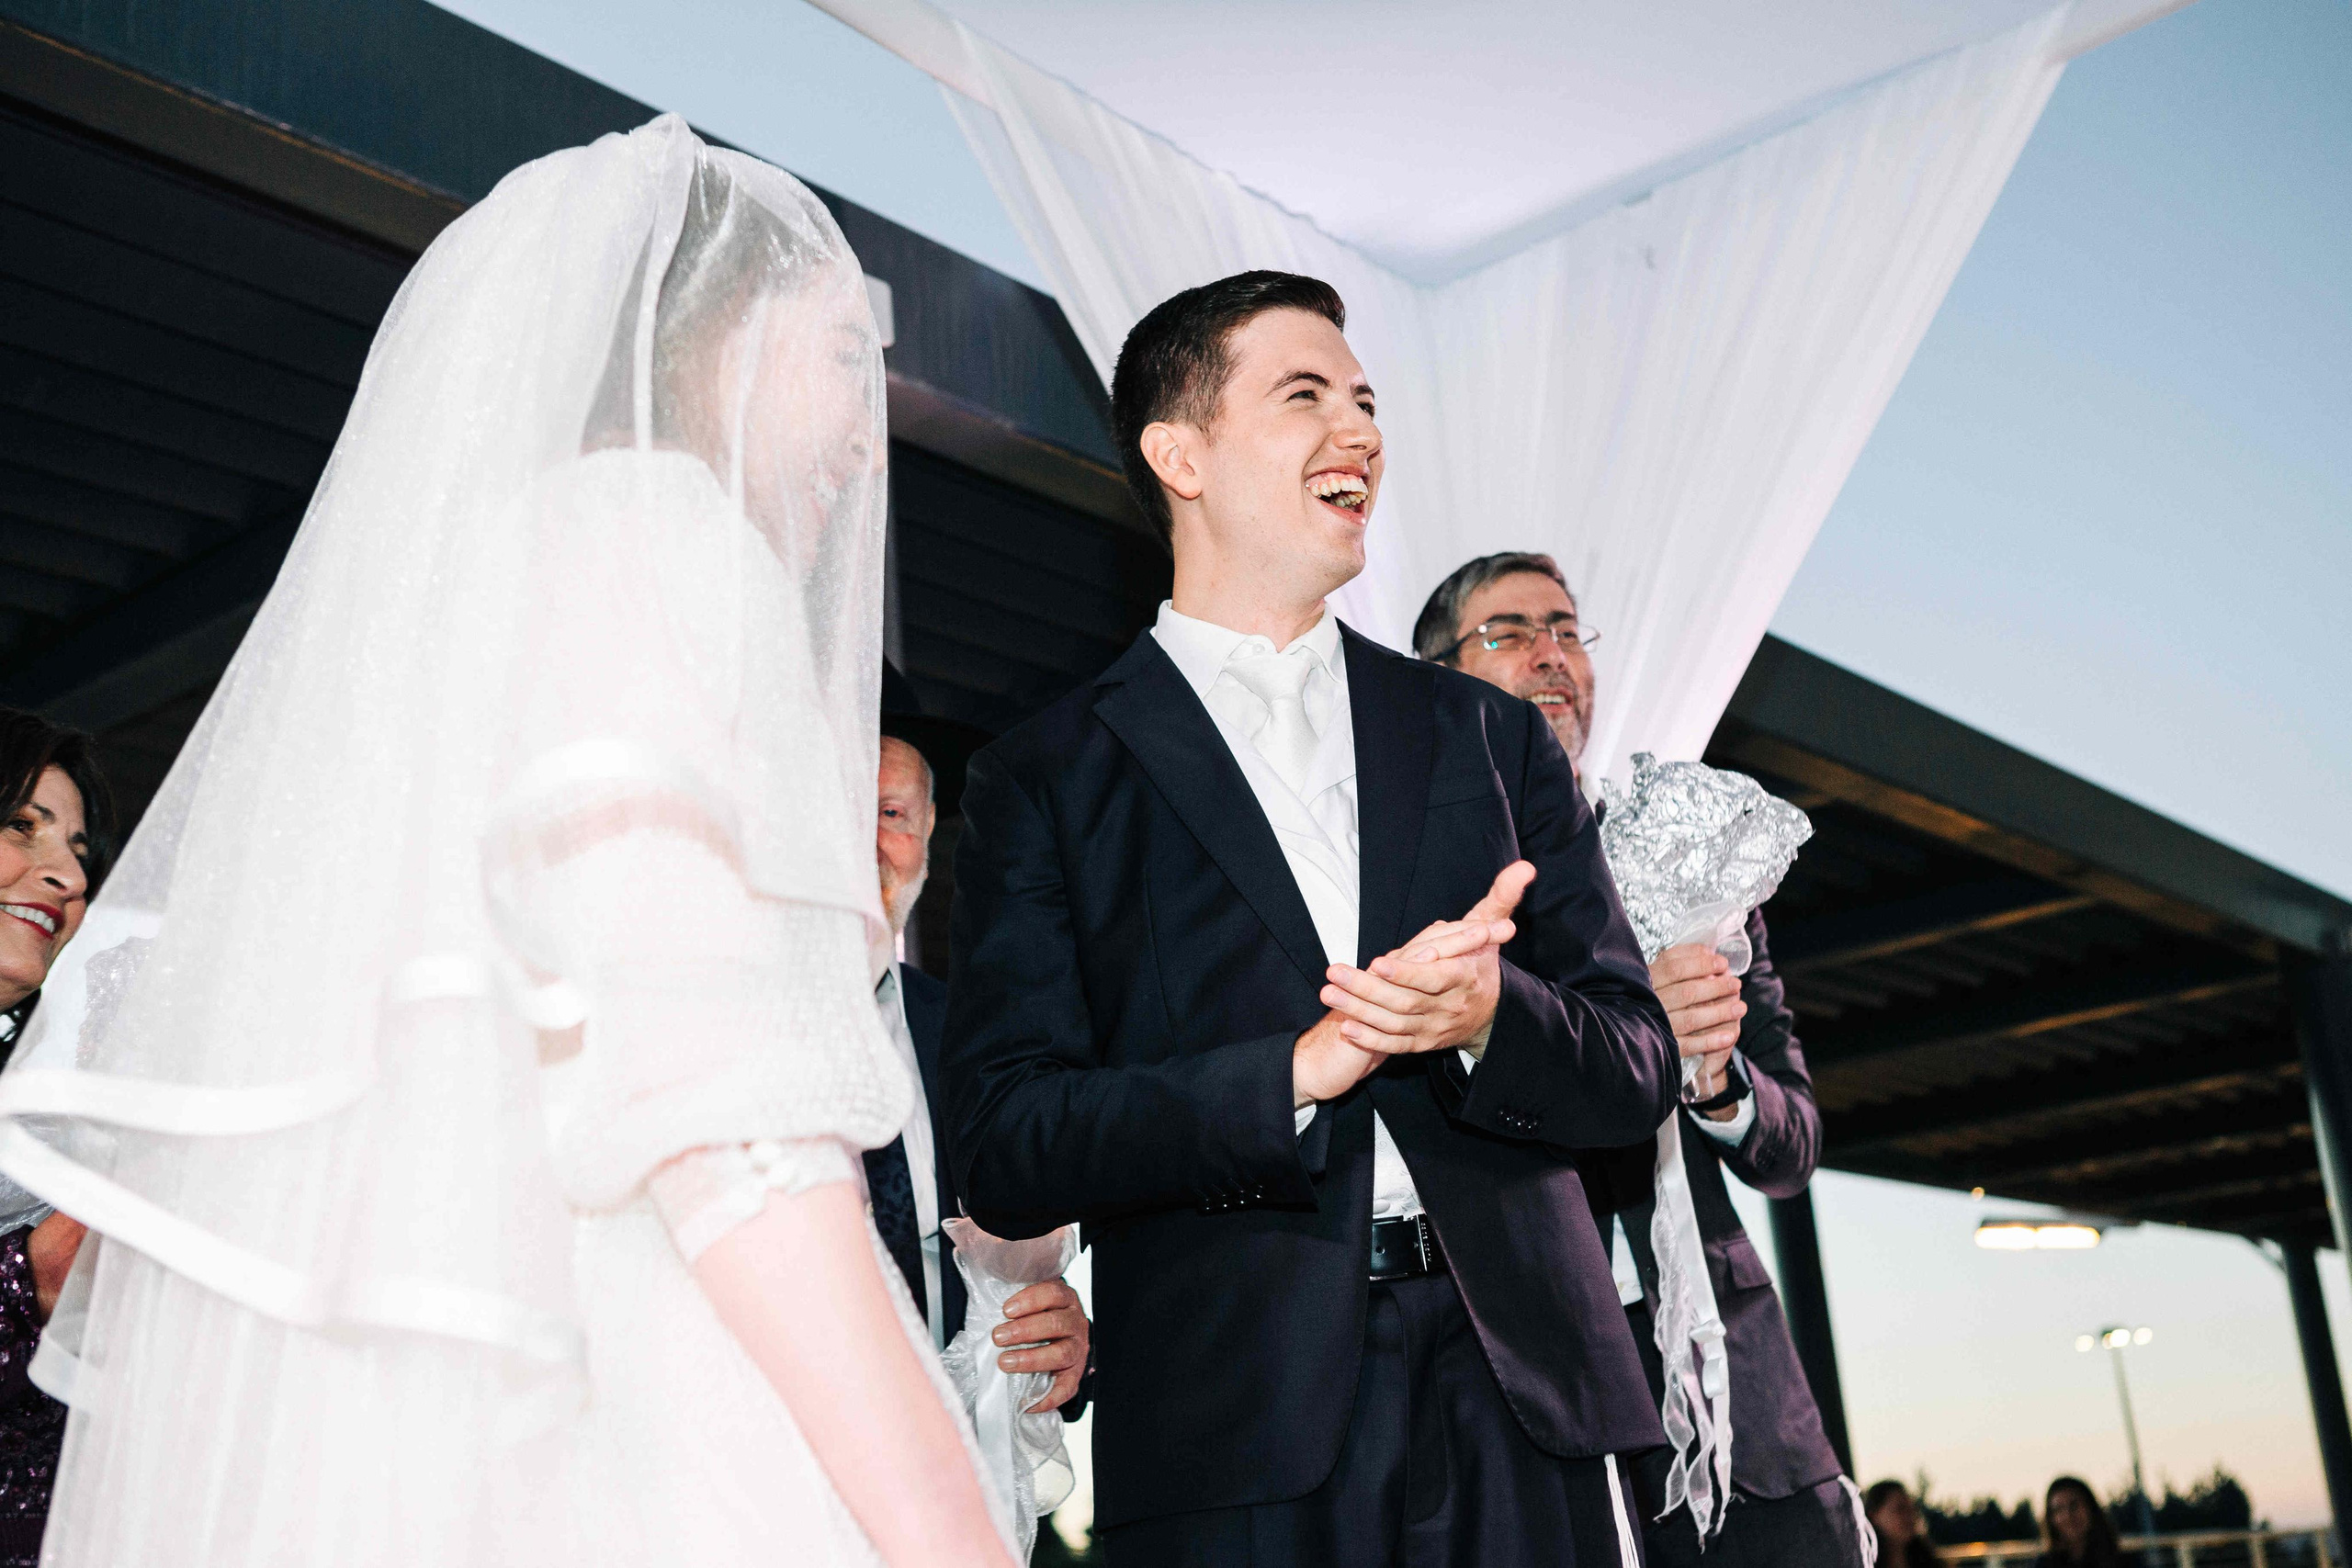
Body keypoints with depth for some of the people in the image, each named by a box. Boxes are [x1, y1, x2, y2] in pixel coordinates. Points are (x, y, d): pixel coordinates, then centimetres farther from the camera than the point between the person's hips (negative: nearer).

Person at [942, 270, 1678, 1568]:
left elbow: (1639, 1069, 9)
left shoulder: (1492, 738, 12)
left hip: (1522, 1405, 3)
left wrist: (1488, 1014, -12)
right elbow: (1004, 1151, -5)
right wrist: (1297, 1069, -16)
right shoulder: (1045, 780, 3)